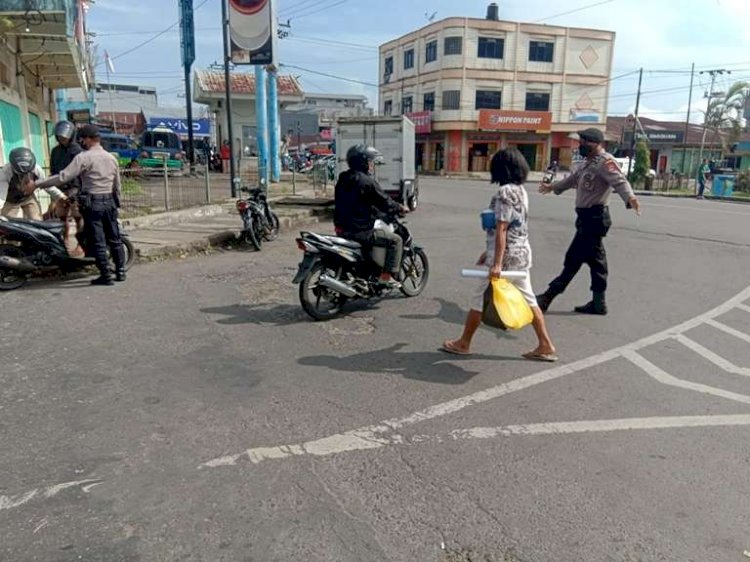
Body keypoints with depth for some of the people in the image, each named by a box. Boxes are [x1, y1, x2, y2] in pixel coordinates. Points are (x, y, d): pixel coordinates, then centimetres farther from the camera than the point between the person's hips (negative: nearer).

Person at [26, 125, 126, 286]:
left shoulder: (84, 157, -10)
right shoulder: (112, 158, 10)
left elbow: (63, 177, -16)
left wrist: (37, 184, -10)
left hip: (92, 203, -6)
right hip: (110, 202, 6)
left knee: (98, 241, -2)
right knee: (114, 239, 11)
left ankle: (106, 276, 0)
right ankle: (120, 271, 14)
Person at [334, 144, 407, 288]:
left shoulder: (342, 179, 11)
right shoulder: (367, 181, -15)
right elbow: (385, 203, -13)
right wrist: (400, 209, 5)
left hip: (342, 228, 9)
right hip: (360, 231, -9)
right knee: (395, 240, 0)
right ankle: (387, 276, -2)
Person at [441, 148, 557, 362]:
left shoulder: (504, 192, -16)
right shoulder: (520, 190, 11)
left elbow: (501, 230, -22)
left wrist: (496, 263, -24)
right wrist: (488, 252, 21)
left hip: (506, 255, -9)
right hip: (522, 254, 9)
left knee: (480, 300, 4)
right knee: (528, 300, 13)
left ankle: (463, 343, 17)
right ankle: (546, 346, 16)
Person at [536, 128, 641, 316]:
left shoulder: (605, 161, -14)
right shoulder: (589, 162, 17)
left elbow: (619, 181, -28)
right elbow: (573, 179, 34)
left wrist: (630, 198, -47)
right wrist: (552, 187, 47)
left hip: (594, 218, -10)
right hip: (587, 217, 10)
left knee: (574, 259, -4)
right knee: (595, 260, 12)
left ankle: (548, 298, 1)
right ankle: (598, 302, 18)